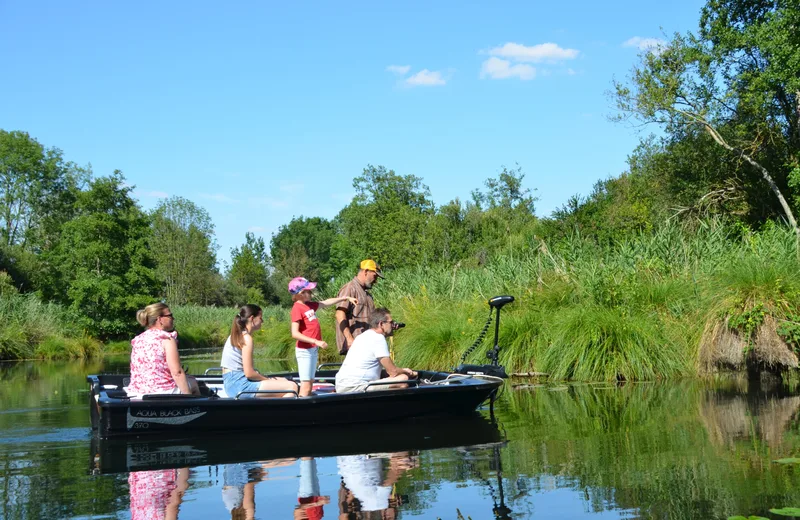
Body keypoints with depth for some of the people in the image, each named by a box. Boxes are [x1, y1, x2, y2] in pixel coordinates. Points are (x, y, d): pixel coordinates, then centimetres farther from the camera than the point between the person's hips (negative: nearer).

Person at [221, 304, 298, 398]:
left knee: (283, 382, 24)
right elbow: (249, 373, -18)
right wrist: (268, 379, -3)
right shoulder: (246, 338, -13)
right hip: (240, 385, -10)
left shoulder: (236, 335, 16)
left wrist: (266, 378, 9)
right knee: (291, 387, -14)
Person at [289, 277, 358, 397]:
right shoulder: (297, 308, -15)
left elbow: (327, 302, 23)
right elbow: (295, 333, -21)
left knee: (310, 383, 12)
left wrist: (346, 298, 22)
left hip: (313, 350, 9)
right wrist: (316, 341, -24)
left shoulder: (309, 305, 9)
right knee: (306, 386, -10)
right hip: (305, 350, -9)